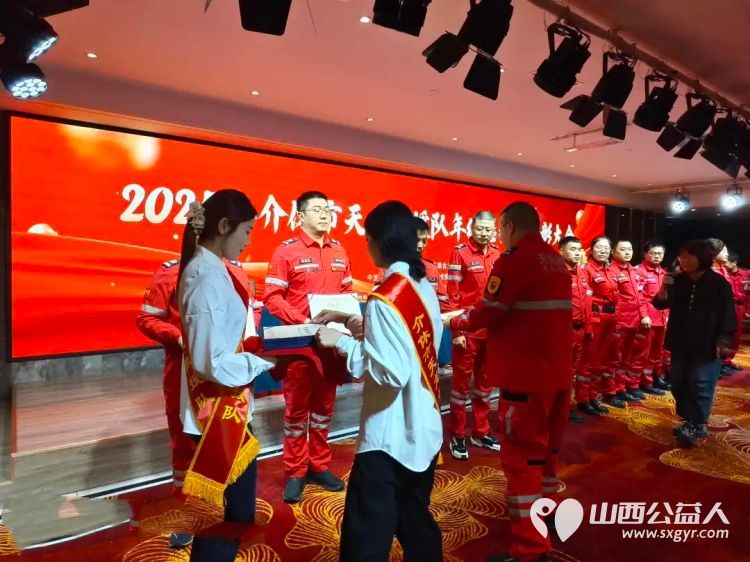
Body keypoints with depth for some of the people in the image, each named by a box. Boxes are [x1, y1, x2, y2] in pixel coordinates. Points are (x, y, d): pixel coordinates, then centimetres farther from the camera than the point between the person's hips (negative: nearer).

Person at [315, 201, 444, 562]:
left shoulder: (385, 299, -21)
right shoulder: (424, 287, 4)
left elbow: (392, 372, -26)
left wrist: (343, 342, -18)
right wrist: (362, 327, 12)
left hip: (390, 437, -8)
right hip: (424, 430, 9)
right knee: (415, 522, 23)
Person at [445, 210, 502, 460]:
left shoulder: (498, 255, 7)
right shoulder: (460, 253, -9)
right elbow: (453, 294, -11)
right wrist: (456, 330, -14)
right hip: (467, 328, -5)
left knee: (485, 381, 15)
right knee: (461, 381, 5)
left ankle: (480, 432, 29)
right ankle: (457, 436, 17)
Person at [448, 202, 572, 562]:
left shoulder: (515, 260, -14)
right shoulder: (557, 261, 11)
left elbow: (488, 312, -13)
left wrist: (456, 321, 5)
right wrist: (471, 320, 18)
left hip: (526, 374, -9)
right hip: (558, 370, 9)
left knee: (522, 455, -1)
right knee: (547, 445, 23)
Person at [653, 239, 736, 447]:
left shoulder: (718, 283, -7)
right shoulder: (678, 280, 3)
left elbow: (727, 314, -5)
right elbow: (660, 304, -2)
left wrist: (723, 340, -12)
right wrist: (664, 288, -20)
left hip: (707, 346, -5)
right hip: (680, 343, 5)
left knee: (700, 386, -2)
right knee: (678, 384, 12)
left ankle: (697, 426, 9)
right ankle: (688, 421, 26)